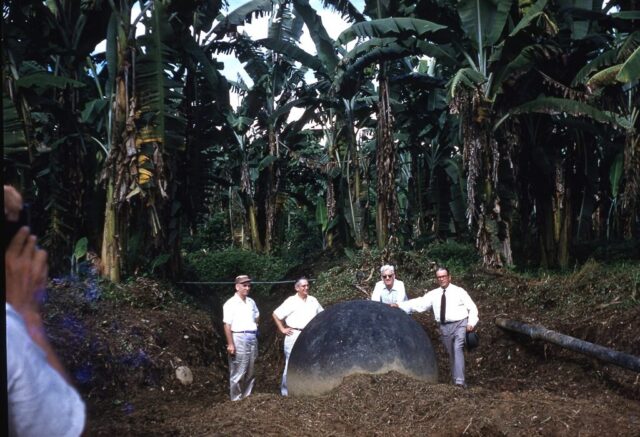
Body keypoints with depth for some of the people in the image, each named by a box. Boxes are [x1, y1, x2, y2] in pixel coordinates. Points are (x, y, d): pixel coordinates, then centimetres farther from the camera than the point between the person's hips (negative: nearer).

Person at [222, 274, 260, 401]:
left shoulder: (251, 302, 12)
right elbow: (227, 325, -14)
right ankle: (236, 398, 3)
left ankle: (247, 395, 21)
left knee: (250, 371, 11)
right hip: (239, 338, -7)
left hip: (252, 338, 7)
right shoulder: (231, 304, -9)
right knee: (238, 372, -5)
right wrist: (230, 344, -19)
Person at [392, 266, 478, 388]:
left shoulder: (459, 291, 2)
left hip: (460, 324, -4)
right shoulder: (434, 294, 9)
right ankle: (454, 379, 18)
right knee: (451, 354, 9)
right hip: (445, 327, 4)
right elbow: (419, 303, 2)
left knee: (458, 349, -19)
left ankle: (460, 381, -23)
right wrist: (399, 305, -8)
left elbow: (472, 308, 2)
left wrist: (471, 323, -12)